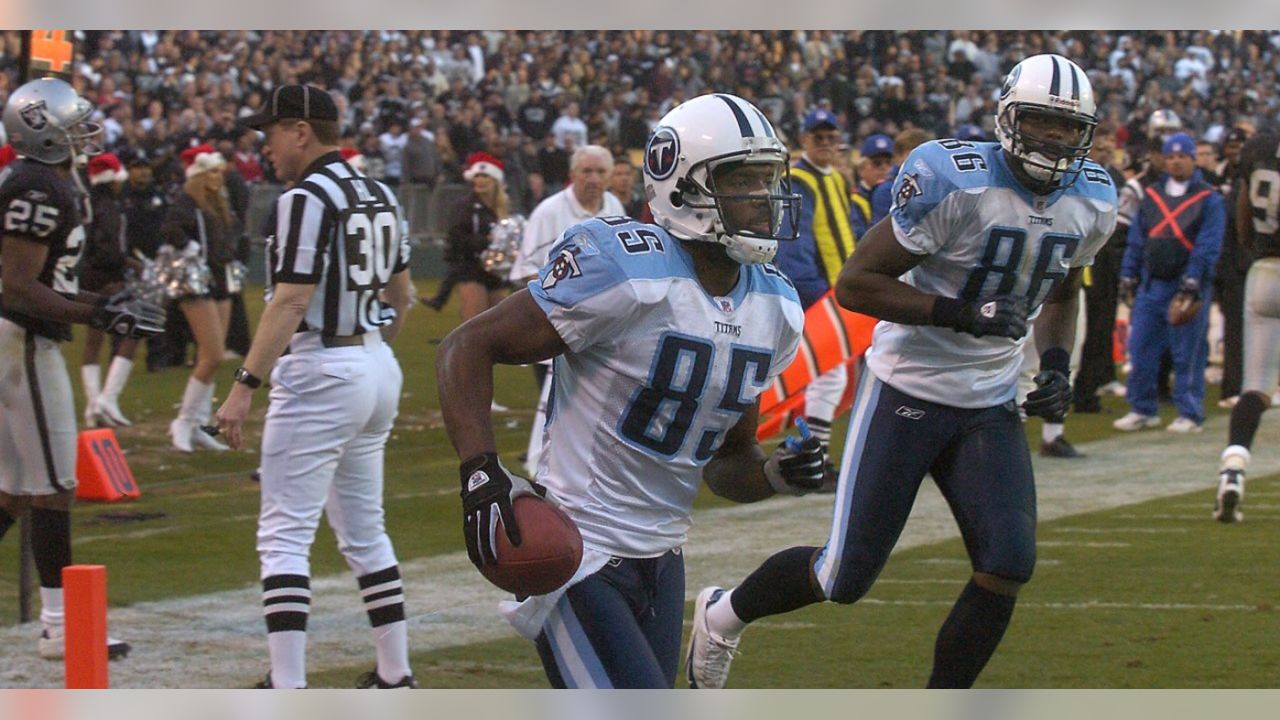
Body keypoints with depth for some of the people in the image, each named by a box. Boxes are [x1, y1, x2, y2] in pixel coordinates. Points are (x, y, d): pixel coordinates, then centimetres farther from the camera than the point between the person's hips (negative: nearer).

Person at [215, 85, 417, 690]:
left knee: (285, 534, -7)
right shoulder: (380, 197, 11)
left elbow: (291, 301, -21)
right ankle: (396, 676, 19)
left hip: (319, 369, -9)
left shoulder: (307, 199, -14)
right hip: (379, 368, 9)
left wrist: (246, 385, -22)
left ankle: (287, 691, -14)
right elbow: (401, 296, 20)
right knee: (364, 530, 17)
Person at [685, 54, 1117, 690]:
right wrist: (962, 314, -26)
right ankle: (724, 613, 28)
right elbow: (855, 282, -19)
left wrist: (1056, 364, 4)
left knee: (1007, 569, -11)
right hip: (906, 393, -5)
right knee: (845, 578, -1)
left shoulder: (1091, 203, 1)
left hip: (990, 408, 5)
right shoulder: (955, 182, -21)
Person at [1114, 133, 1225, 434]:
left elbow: (1208, 245, -8)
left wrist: (1192, 282, -16)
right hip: (1151, 285, 5)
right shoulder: (1151, 195, 13)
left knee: (1188, 353, -1)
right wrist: (1128, 275, 8)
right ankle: (1142, 410, 14)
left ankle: (1190, 414, 6)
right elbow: (1136, 239, 15)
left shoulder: (1209, 200, -1)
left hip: (1188, 287, -5)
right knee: (1141, 349, 4)